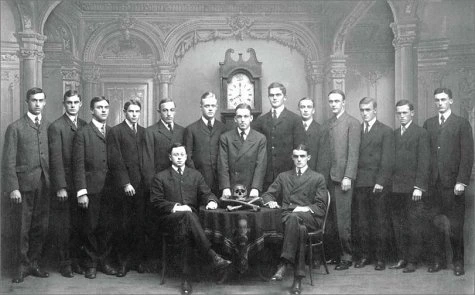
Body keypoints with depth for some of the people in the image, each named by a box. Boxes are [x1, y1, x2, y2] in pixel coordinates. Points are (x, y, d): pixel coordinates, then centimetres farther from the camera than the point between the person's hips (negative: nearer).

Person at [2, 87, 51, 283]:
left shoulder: (49, 127, 9)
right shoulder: (15, 128, 0)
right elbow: (9, 161, -3)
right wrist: (13, 188, -10)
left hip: (44, 185, 3)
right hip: (23, 185, -3)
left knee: (40, 228, 8)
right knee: (22, 229, 3)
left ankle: (33, 263, 21)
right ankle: (22, 266, 16)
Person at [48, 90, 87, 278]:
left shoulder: (85, 126, 10)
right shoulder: (56, 127, -6)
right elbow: (56, 159, -11)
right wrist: (60, 187, -15)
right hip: (64, 186, -4)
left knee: (78, 225, 9)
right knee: (63, 226, 3)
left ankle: (76, 260, 20)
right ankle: (65, 263, 14)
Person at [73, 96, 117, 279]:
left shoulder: (113, 132, 11)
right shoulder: (82, 133, -1)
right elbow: (78, 165, -5)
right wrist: (81, 192, -11)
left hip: (109, 188, 3)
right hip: (91, 189, -3)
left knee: (106, 227, 8)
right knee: (90, 228, 4)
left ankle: (104, 261, 21)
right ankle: (91, 264, 17)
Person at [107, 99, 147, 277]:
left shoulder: (144, 132, 15)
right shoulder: (116, 132, 1)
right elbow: (115, 161, -5)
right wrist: (125, 183, -11)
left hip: (142, 185, 3)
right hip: (124, 186, -3)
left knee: (140, 224, 3)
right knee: (124, 225, 1)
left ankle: (138, 259, 13)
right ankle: (124, 261, 11)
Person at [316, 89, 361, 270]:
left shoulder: (352, 123, 0)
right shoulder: (326, 125, 19)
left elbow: (353, 153, -7)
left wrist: (348, 177, -14)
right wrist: (318, 176, 8)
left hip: (342, 177, -5)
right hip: (325, 177, 6)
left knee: (342, 219, -4)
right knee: (329, 219, 4)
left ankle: (346, 257, 6)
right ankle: (334, 253, 12)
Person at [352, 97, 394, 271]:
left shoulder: (385, 131, 4)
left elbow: (387, 160, -3)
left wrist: (380, 182, -11)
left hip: (378, 184, -3)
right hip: (359, 183, 3)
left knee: (379, 222, 2)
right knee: (360, 222, 3)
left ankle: (380, 258, 10)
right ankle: (363, 255, 13)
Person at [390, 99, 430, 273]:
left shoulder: (421, 133, -1)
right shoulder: (393, 134, 14)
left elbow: (424, 162, -7)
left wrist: (419, 187, -13)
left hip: (413, 189, -5)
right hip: (396, 188, 5)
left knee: (414, 227, 0)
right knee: (398, 226, 8)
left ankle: (412, 261, 7)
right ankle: (402, 258, 16)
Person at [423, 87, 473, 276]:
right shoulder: (428, 124, 13)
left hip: (453, 182, -3)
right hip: (433, 182, 3)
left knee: (455, 225, 2)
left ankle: (458, 262, 14)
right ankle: (437, 260, 13)